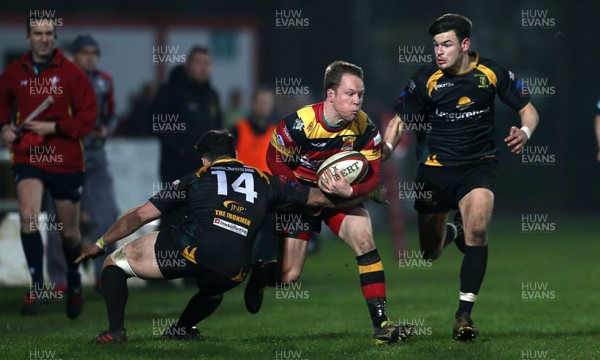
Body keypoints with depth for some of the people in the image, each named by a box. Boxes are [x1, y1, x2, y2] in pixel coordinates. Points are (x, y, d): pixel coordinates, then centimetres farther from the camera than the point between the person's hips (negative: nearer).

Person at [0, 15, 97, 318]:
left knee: (69, 232, 9)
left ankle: (74, 282, 37)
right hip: (27, 156, 1)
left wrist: (53, 127, -17)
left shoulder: (71, 73, -6)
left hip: (65, 159, -1)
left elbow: (88, 117, -7)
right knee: (28, 215, -24)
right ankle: (37, 286, -16)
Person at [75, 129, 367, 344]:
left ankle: (116, 329, -2)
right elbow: (319, 198, 29)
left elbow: (140, 215, 24)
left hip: (189, 249, -3)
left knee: (115, 262, 16)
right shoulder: (265, 182, 25)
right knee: (213, 289, 43)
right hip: (232, 272, 3)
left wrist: (101, 244, 33)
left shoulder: (196, 178, 23)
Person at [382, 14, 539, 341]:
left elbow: (527, 109, 3)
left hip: (478, 164, -1)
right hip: (435, 167, 1)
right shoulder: (426, 79, -7)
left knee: (477, 230, -27)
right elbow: (399, 121, -2)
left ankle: (464, 312, -20)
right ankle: (451, 231, 47)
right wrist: (383, 151, -21)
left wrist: (524, 133, -20)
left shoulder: (492, 73, -6)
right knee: (429, 253, 8)